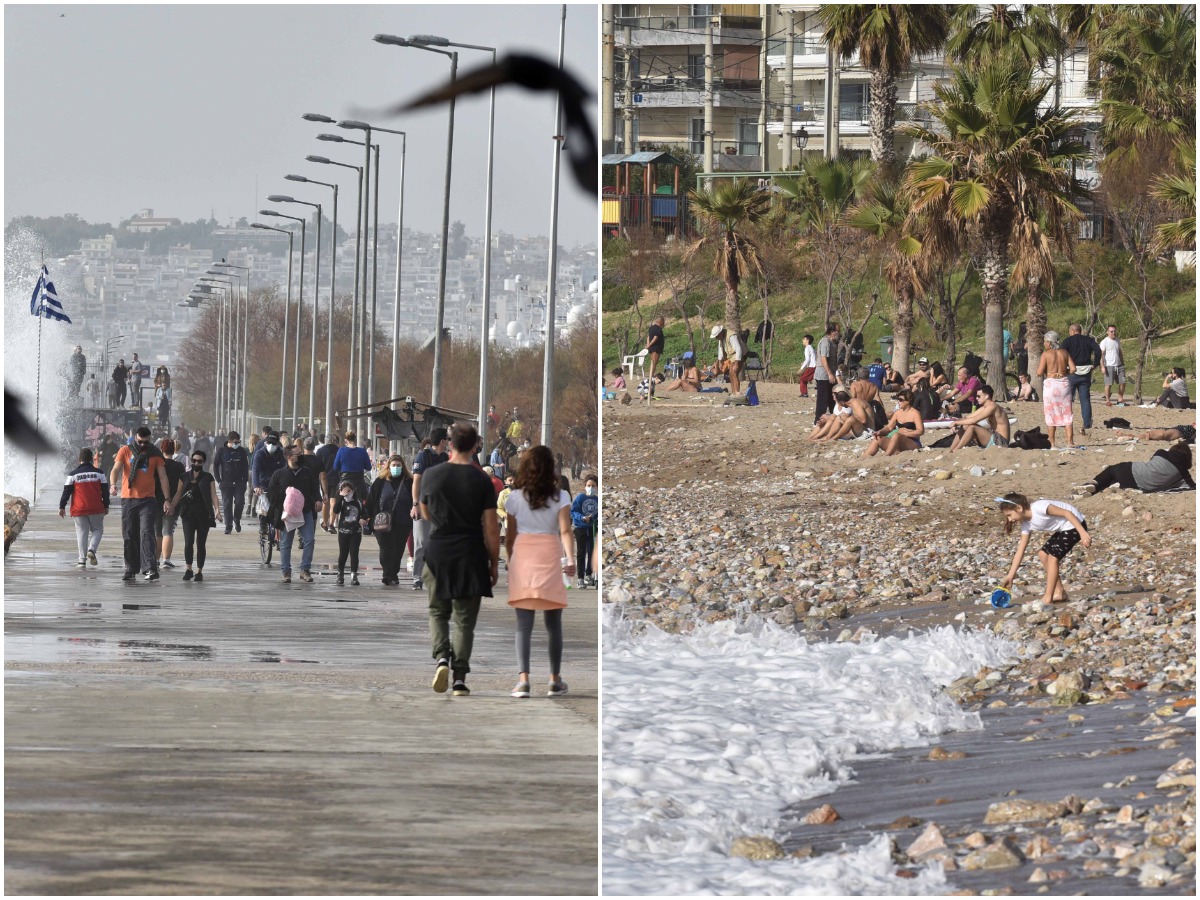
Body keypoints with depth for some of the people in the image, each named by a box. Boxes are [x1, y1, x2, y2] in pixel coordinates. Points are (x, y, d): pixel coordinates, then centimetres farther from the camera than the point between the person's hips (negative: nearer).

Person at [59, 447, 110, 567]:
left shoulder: (73, 474, 0)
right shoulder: (98, 473, 2)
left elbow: (66, 492, 0)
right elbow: (105, 491, 5)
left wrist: (62, 507, 6)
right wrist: (106, 506, 15)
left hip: (79, 509, 0)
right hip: (96, 509, 0)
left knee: (82, 533, 5)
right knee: (97, 530, 14)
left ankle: (82, 560, 0)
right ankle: (91, 550, -10)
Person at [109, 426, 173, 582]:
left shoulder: (155, 454, 6)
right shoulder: (125, 451, 5)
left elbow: (163, 477, 7)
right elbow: (116, 469, -5)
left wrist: (167, 500, 0)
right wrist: (113, 484, -27)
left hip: (147, 500, -1)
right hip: (128, 499, 1)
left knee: (146, 533, -14)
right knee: (129, 536, 5)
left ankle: (151, 569, -21)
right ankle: (131, 569, 15)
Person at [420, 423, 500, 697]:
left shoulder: (431, 475, -2)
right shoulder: (481, 480, -7)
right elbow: (491, 528, -5)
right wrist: (494, 563, 4)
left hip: (437, 553, 1)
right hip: (470, 556, -1)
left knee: (438, 612, 16)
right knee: (465, 619, 7)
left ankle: (442, 656, -10)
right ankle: (460, 677, 2)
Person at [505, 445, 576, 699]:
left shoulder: (516, 497, 3)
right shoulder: (560, 497, -1)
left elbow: (510, 536, 9)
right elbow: (565, 530, -13)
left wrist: (510, 563, 21)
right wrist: (570, 558, -19)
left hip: (522, 557, 0)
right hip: (550, 558, 0)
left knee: (523, 624, -2)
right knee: (553, 624, 11)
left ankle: (523, 678, -14)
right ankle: (555, 680, 13)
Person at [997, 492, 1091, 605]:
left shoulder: (1038, 508, -25)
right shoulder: (1027, 524, 3)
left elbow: (1067, 513, -25)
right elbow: (1020, 551, 6)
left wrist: (1083, 533, -30)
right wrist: (1010, 577, 3)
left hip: (1075, 524, -10)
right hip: (1063, 529, 10)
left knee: (1053, 557, -15)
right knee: (1043, 554, 10)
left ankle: (1047, 598, -10)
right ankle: (1059, 592, 15)